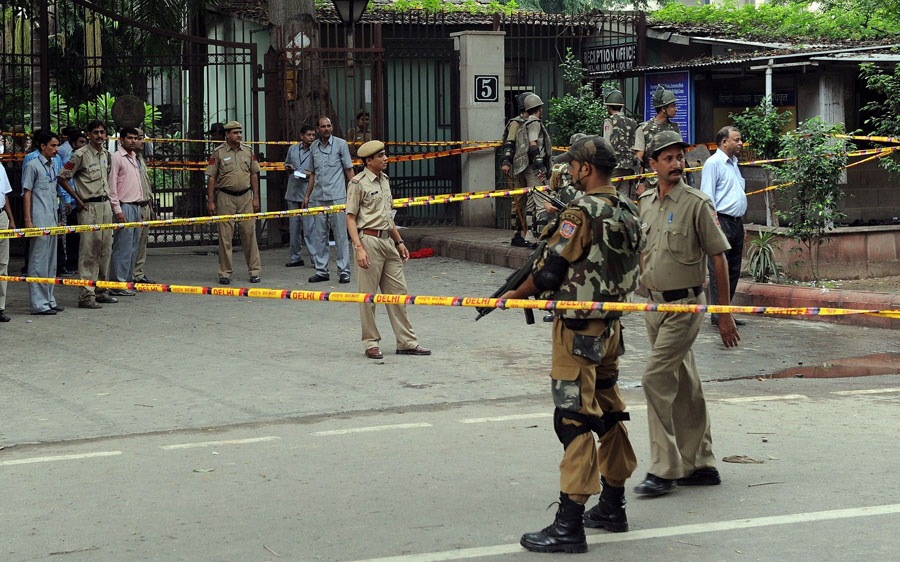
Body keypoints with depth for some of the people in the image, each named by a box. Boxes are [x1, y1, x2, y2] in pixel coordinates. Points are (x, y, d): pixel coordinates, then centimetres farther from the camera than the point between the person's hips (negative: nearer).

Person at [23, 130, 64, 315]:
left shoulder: (53, 166, 14)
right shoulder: (33, 166, -8)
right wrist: (28, 221, -15)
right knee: (39, 261, -6)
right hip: (39, 221, -8)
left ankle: (49, 300, 20)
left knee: (51, 262, 12)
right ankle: (38, 303, -3)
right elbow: (27, 194, -9)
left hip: (52, 221, 8)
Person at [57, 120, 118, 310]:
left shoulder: (106, 154, 12)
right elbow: (62, 177, -10)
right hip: (89, 207, -8)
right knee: (89, 251, -9)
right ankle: (86, 295, -9)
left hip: (105, 204, 8)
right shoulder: (81, 155, -11)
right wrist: (78, 200, -9)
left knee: (105, 249, 11)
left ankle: (101, 290, 20)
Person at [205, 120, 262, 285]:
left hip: (245, 197, 2)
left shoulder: (248, 151, 9)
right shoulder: (218, 152, -1)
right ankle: (225, 273, 5)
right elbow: (211, 178, 0)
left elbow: (254, 175, 12)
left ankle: (254, 271, 6)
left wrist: (256, 198, 6)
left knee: (249, 233, 1)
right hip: (225, 198, -2)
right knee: (225, 236, -1)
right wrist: (210, 201, -5)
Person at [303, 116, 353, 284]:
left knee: (340, 235, -4)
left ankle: (344, 271, 0)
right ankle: (321, 270, 12)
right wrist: (307, 195, 16)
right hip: (318, 198, 4)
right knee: (319, 235, 6)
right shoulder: (314, 147, 12)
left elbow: (349, 170, 3)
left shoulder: (340, 144, 1)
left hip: (337, 196, -4)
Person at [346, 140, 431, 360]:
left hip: (388, 241, 8)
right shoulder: (358, 183, -8)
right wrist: (359, 247, -19)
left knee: (398, 291, 8)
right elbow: (350, 218, -10)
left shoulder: (384, 180, 15)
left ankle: (406, 342, 13)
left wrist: (399, 241, 21)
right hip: (369, 240, -8)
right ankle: (371, 343, 8)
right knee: (368, 296, -1)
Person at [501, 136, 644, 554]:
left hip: (578, 330, -9)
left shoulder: (580, 212, -17)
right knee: (607, 413, 17)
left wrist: (514, 295, 1)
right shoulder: (627, 211, 8)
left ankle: (569, 526, -9)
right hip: (611, 326, 9)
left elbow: (550, 271, -15)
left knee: (574, 419, -8)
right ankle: (612, 507, 28)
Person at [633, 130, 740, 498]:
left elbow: (719, 257, -8)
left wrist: (724, 314, -8)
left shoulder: (697, 203, -9)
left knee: (657, 379, -13)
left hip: (685, 305, -7)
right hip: (654, 303, 7)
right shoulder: (646, 203, 9)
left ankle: (664, 470, -8)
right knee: (684, 385, 12)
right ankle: (700, 465, 21)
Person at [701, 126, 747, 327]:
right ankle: (717, 314, -6)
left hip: (736, 222, 9)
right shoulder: (714, 163, -8)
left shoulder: (733, 163, 20)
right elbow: (707, 196, -13)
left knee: (733, 270, 10)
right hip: (722, 221, -9)